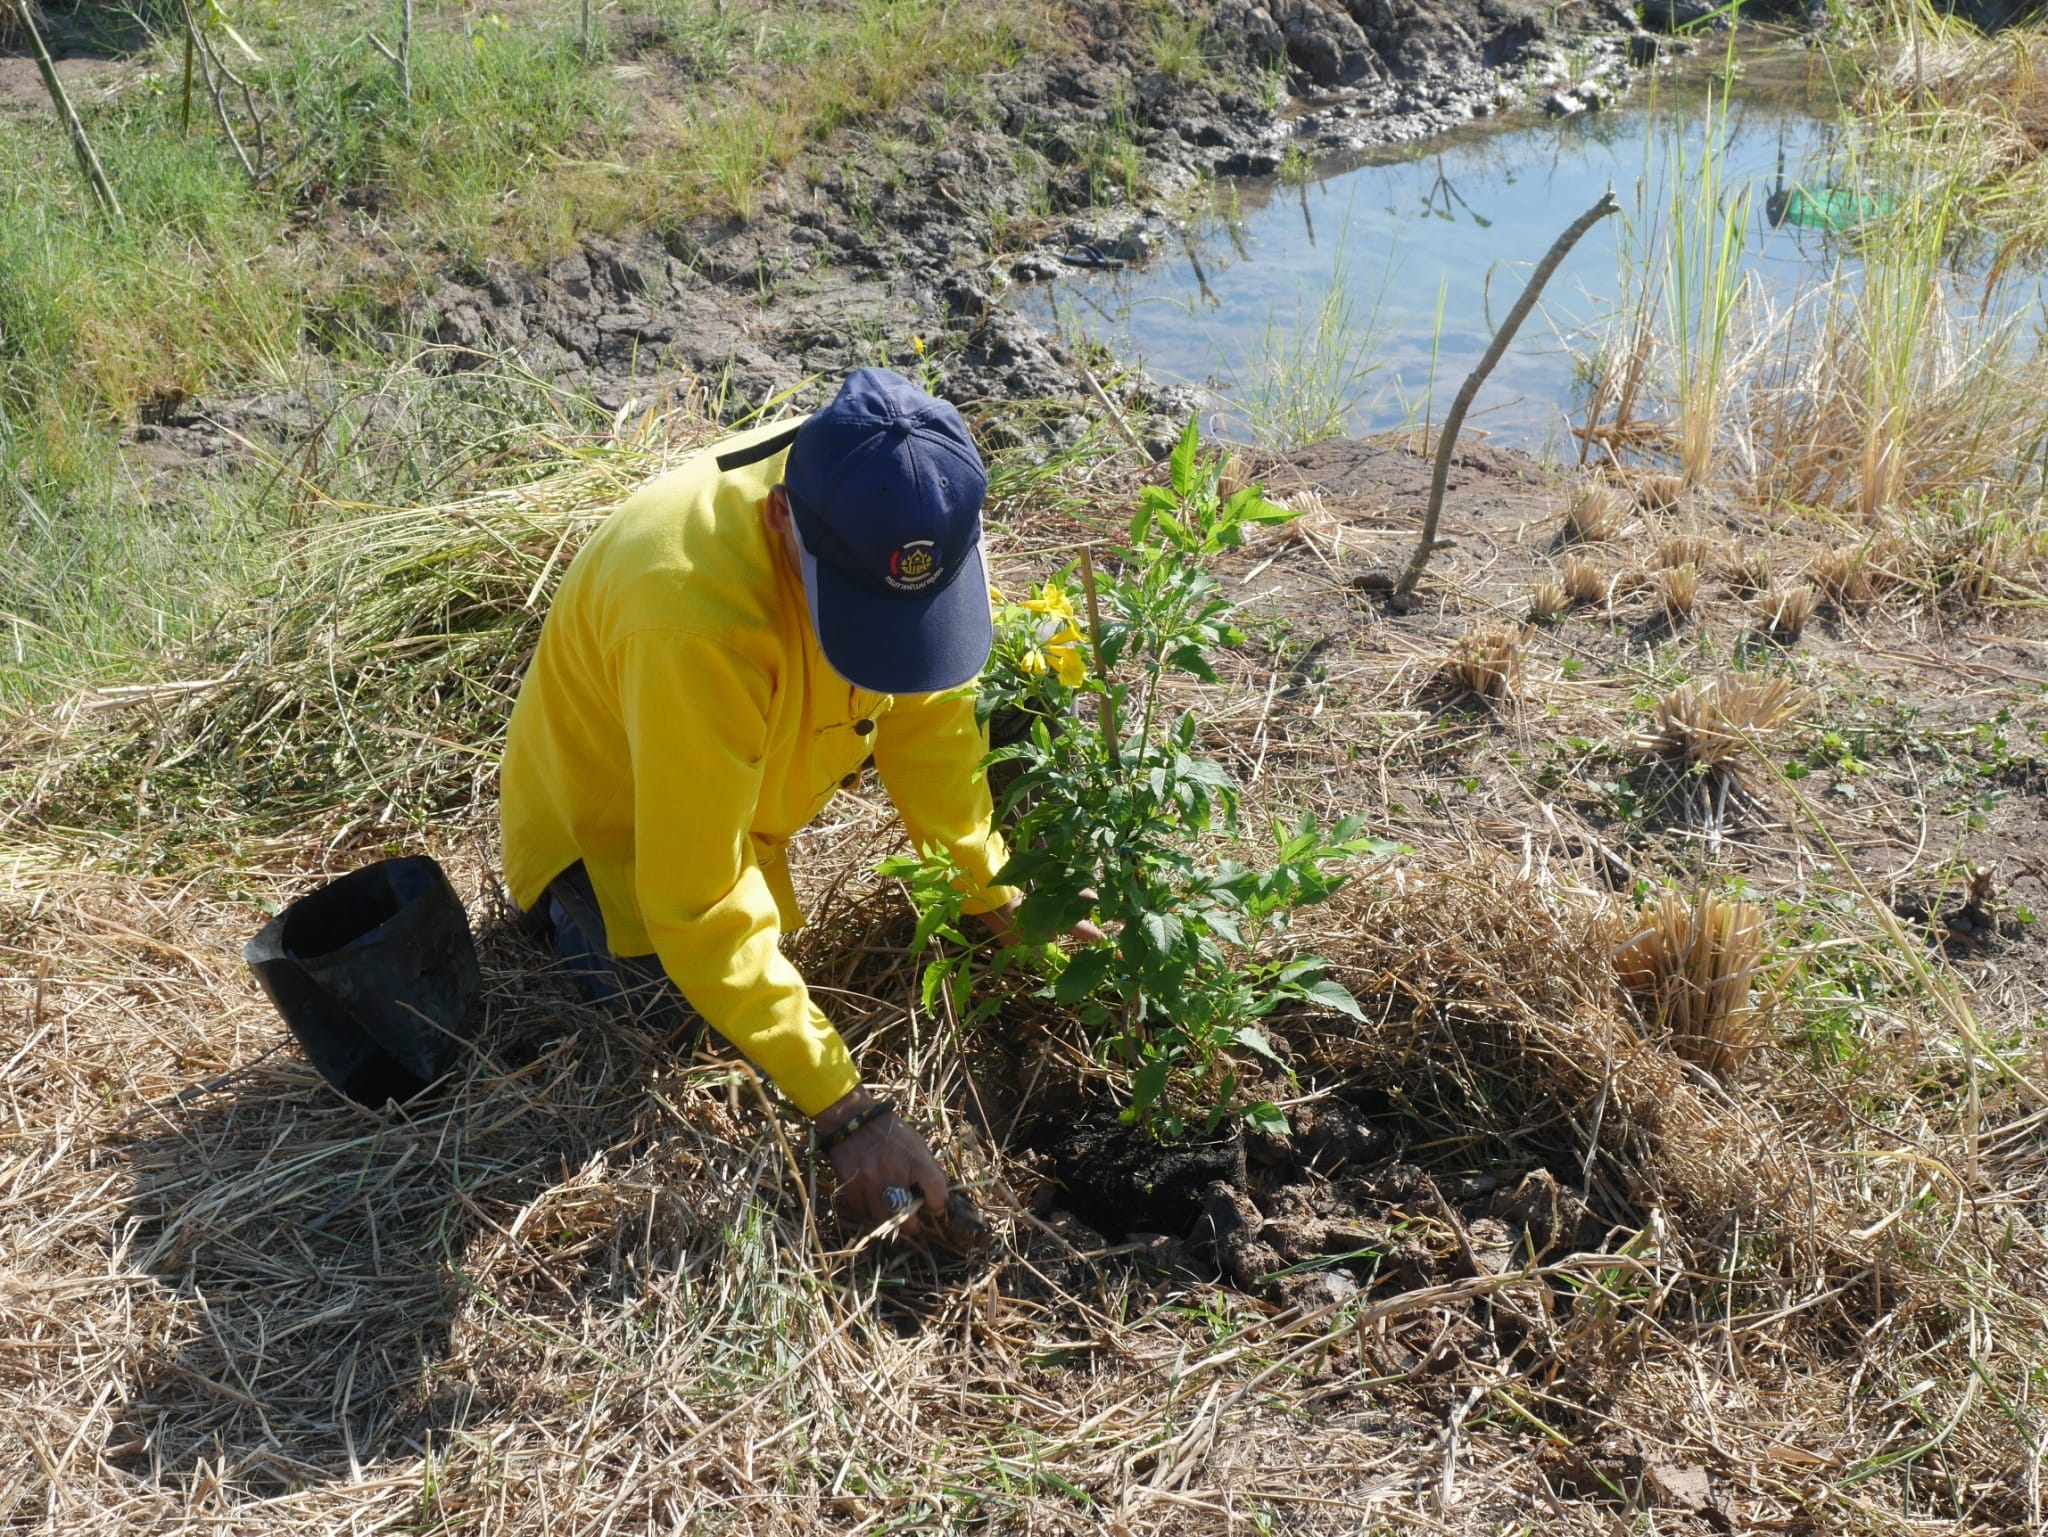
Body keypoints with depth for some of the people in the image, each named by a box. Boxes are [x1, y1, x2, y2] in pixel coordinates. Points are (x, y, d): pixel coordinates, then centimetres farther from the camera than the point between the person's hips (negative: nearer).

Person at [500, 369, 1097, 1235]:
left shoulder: (903, 520, -25)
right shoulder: (697, 615, -44)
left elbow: (928, 709, -9)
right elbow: (701, 908, -40)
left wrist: (999, 896, -11)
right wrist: (846, 1113, -39)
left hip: (758, 763, 6)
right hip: (611, 810, -6)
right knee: (672, 1000, -24)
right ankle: (560, 904, 8)